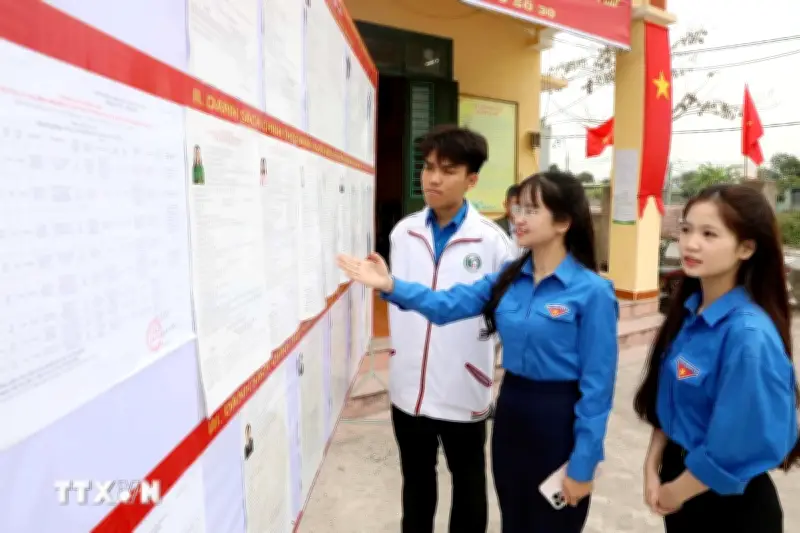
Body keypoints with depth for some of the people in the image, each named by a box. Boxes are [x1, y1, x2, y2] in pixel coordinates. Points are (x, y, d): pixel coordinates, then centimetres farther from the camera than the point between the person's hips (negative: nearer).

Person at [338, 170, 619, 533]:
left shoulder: (592, 293, -18)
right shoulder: (508, 278, 0)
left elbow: (597, 384, -15)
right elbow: (447, 305, -7)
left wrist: (583, 464, -12)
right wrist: (391, 286, -21)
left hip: (559, 419, -5)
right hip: (510, 408, 6)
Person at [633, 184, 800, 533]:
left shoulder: (749, 335, -27)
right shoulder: (688, 311, -5)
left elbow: (738, 449, -23)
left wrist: (674, 493, -9)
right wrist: (653, 466, -3)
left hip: (729, 503, -6)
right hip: (679, 474, 6)